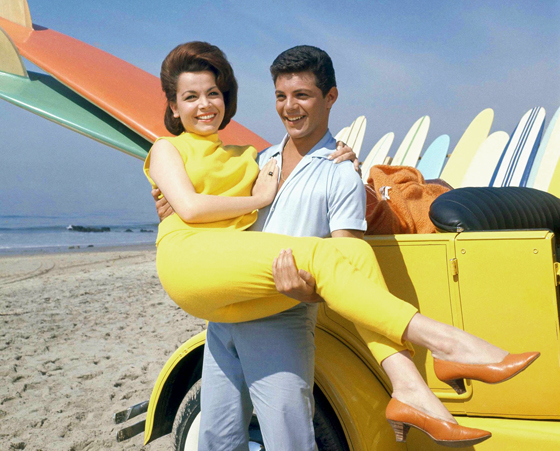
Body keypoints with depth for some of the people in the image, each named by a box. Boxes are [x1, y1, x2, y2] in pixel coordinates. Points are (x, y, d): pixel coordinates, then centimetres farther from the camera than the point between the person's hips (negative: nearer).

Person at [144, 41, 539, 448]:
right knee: (316, 256, -27)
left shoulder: (241, 153, 31)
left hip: (238, 281, 5)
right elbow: (189, 207, -4)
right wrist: (258, 198, 3)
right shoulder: (168, 149, 16)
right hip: (189, 262, -5)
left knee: (352, 252, -19)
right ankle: (443, 342, -35)